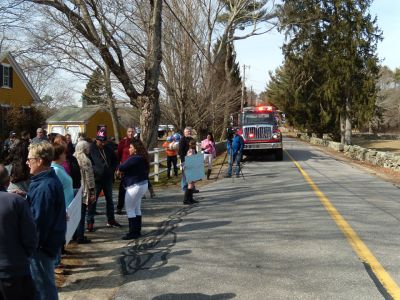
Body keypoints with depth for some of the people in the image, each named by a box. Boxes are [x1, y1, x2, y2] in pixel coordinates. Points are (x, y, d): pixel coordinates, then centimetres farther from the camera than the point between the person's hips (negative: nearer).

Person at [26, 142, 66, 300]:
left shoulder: (44, 187, -25)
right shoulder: (51, 180, 7)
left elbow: (39, 220, -23)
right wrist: (26, 196, 2)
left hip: (43, 244, -9)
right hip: (50, 239, 9)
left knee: (43, 284, 6)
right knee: (45, 280, 22)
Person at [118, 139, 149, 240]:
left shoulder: (134, 159, -21)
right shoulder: (142, 158, 9)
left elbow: (121, 168, -23)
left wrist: (119, 167, 1)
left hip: (135, 186, -10)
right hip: (143, 184, 10)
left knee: (130, 209, -2)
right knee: (136, 208, 16)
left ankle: (133, 232, 0)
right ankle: (137, 230, 22)